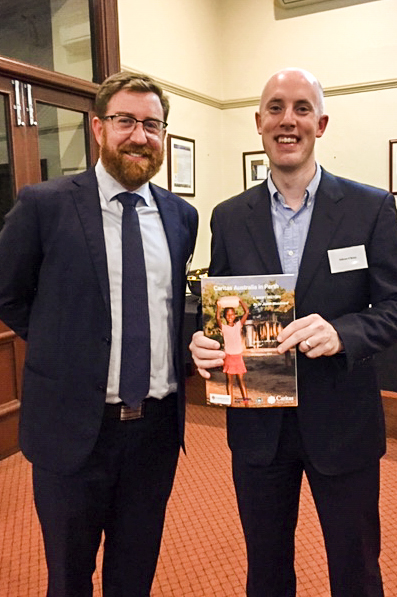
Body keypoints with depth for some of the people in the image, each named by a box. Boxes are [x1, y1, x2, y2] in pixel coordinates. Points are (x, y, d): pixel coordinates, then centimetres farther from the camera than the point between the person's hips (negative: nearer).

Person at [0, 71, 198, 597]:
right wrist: (64, 349, -2)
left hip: (158, 423, 3)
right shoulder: (43, 205, -9)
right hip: (73, 424, -3)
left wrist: (178, 354, 2)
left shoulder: (182, 216, 3)